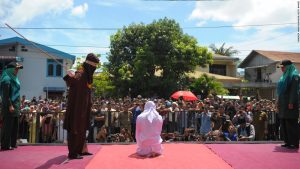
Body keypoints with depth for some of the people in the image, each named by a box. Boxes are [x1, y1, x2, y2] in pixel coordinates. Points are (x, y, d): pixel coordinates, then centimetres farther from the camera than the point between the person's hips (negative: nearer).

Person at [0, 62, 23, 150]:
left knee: (14, 126, 12)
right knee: (8, 126, -3)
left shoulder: (14, 78, 15)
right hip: (9, 106, -9)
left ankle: (12, 144, 20)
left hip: (15, 105, 9)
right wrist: (10, 106, -22)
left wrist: (18, 105, 18)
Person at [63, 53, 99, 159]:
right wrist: (71, 76, -60)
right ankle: (72, 153, 4)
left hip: (83, 108, 10)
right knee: (75, 129, -4)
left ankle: (80, 150, 26)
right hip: (76, 108, -10)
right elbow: (74, 80, -40)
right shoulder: (80, 74, -17)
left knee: (82, 129, 16)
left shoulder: (87, 76, 11)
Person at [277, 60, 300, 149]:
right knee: (283, 123, 9)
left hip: (290, 103, -9)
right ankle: (287, 142, 16)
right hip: (283, 103, 9)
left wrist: (291, 102, -21)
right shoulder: (284, 76, 19)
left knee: (291, 123, -6)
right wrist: (279, 102, 17)